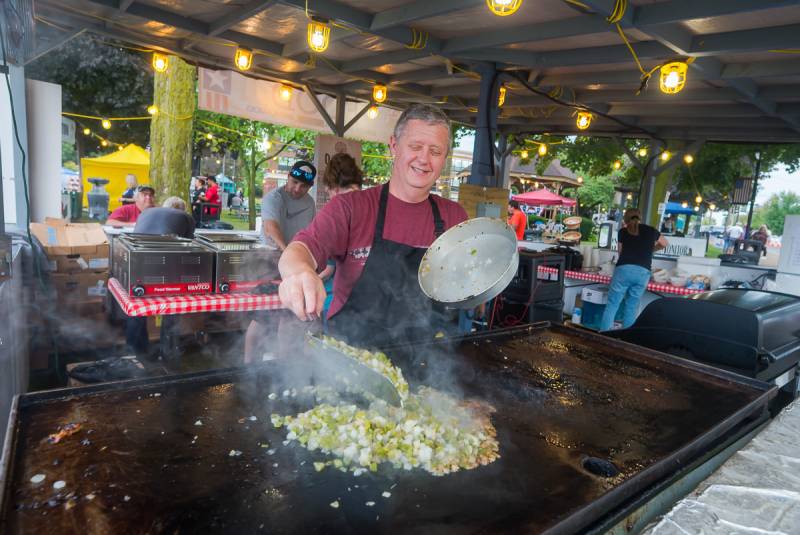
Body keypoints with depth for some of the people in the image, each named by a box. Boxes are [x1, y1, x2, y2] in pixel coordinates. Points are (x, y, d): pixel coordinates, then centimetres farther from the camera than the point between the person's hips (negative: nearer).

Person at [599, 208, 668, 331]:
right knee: (631, 308, 8)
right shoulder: (651, 230, 17)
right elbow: (664, 244, 35)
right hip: (643, 272, 2)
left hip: (624, 269, -1)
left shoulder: (623, 231, 13)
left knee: (612, 305, 1)